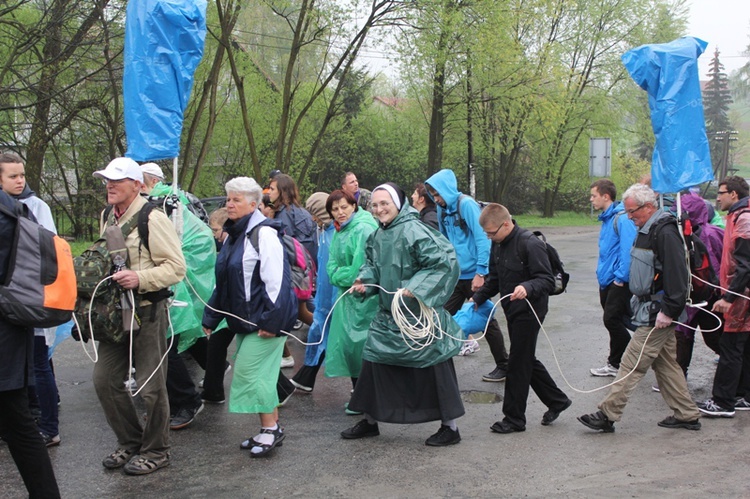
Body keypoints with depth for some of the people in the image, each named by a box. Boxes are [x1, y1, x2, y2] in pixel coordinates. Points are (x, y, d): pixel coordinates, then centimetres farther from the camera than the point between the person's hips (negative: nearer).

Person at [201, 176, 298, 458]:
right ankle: (271, 428, 21)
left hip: (263, 318, -9)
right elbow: (223, 283, 20)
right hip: (243, 319, 9)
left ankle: (271, 428, 3)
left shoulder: (263, 233, -15)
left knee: (249, 371, -9)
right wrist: (211, 317, 20)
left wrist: (271, 320, -24)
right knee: (258, 373, 11)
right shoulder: (233, 235, 14)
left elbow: (275, 280, -21)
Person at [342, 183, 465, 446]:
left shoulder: (413, 231, -19)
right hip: (389, 313, 8)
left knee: (434, 366, 1)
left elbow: (444, 263, -23)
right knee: (373, 358, 10)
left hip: (419, 315, -8)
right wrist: (364, 280, 0)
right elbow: (373, 265, 21)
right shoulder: (378, 235, 7)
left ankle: (450, 427, 16)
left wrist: (416, 288, -27)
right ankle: (370, 420, 26)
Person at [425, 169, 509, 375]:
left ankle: (504, 366, 15)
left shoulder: (466, 204, -15)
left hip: (473, 275, -7)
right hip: (455, 275, 7)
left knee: (486, 320, 2)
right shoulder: (442, 209, 7)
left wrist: (480, 273, -20)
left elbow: (482, 238, -18)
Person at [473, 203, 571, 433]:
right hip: (512, 311, 9)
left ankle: (514, 418, 9)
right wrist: (477, 298, 6)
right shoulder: (498, 244, 7)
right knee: (527, 360, 17)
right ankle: (557, 401, 32)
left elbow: (547, 280, -21)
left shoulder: (530, 244, -19)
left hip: (528, 311, -9)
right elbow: (494, 279, 18)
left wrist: (527, 288, -40)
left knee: (518, 364, -2)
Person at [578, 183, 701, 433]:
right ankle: (687, 415, 24)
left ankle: (607, 414, -1)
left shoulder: (665, 232, -18)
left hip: (657, 314, -10)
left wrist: (669, 311, -23)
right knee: (665, 363, 15)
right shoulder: (647, 230, 13)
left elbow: (677, 275, -23)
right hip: (650, 308, 10)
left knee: (632, 363, -6)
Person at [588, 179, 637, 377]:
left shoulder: (622, 218, -17)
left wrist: (621, 277, -20)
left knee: (612, 320, -8)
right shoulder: (607, 218, 14)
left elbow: (628, 249, -22)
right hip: (607, 281, 10)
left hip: (619, 282, -10)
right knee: (613, 321, 14)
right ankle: (615, 364, 23)